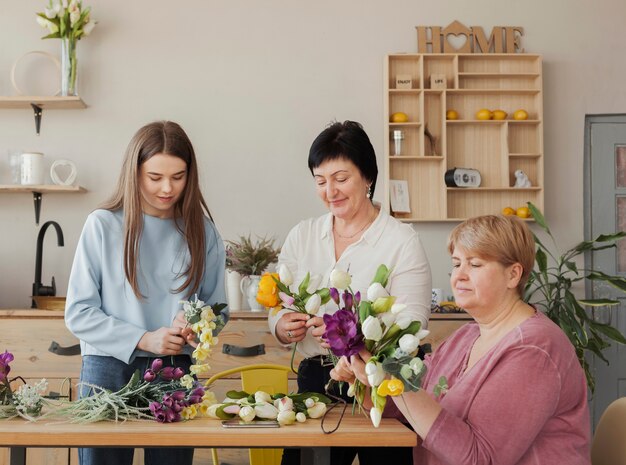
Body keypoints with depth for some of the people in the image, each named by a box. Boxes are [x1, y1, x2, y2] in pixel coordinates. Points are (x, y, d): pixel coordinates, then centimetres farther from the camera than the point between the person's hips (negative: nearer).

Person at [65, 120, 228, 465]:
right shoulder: (103, 225, -3)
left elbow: (218, 307, 9)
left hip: (176, 371, 2)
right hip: (109, 369, -2)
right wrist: (143, 339, -15)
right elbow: (78, 313, -5)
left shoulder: (200, 230, 5)